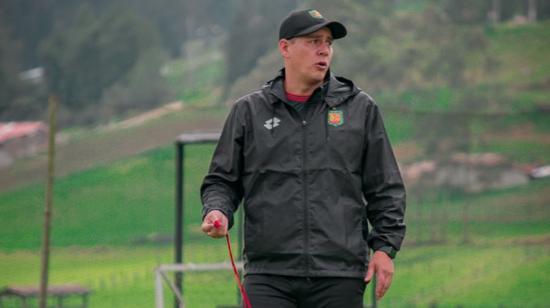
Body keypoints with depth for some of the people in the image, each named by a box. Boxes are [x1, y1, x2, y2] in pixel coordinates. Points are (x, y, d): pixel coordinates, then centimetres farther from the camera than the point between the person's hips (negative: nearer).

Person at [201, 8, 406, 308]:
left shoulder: (360, 108, 9)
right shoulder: (249, 111, 9)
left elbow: (386, 189, 10)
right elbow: (222, 179, 14)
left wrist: (385, 246, 1)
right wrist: (218, 211, -7)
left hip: (339, 275, 0)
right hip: (269, 276, 0)